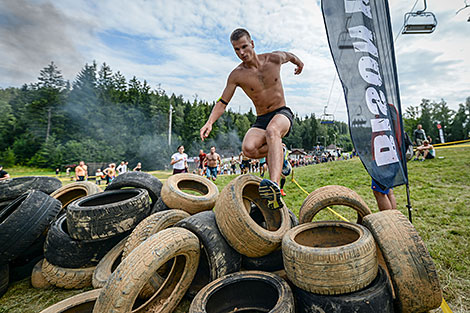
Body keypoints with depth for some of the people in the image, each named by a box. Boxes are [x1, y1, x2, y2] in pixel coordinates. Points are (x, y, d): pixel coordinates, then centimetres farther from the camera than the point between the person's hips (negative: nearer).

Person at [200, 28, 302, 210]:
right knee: (248, 149, -30)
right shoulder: (237, 75, -4)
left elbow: (289, 55, 23)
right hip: (261, 120, 1)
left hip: (282, 114, -1)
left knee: (272, 130, -39)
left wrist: (299, 63, 45)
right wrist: (210, 122, -20)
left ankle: (275, 184, -53)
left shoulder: (274, 59, -1)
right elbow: (222, 102, -3)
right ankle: (277, 152, 1)